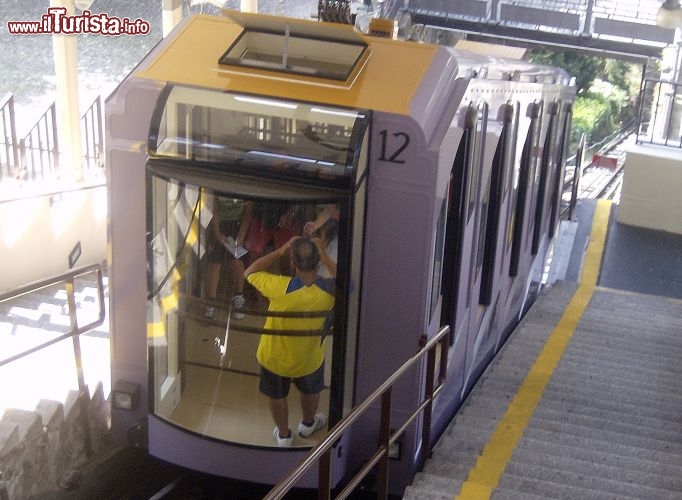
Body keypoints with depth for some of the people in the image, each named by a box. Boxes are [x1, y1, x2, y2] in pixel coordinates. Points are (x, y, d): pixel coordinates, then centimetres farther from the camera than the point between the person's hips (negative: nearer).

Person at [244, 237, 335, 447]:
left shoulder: (280, 288, -36)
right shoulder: (330, 290, -29)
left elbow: (250, 272, -17)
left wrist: (280, 251, -19)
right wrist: (320, 251, -8)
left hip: (274, 358, -1)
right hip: (309, 359, 1)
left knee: (277, 397, 29)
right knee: (310, 392, 34)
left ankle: (283, 435, 51)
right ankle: (308, 424, 59)